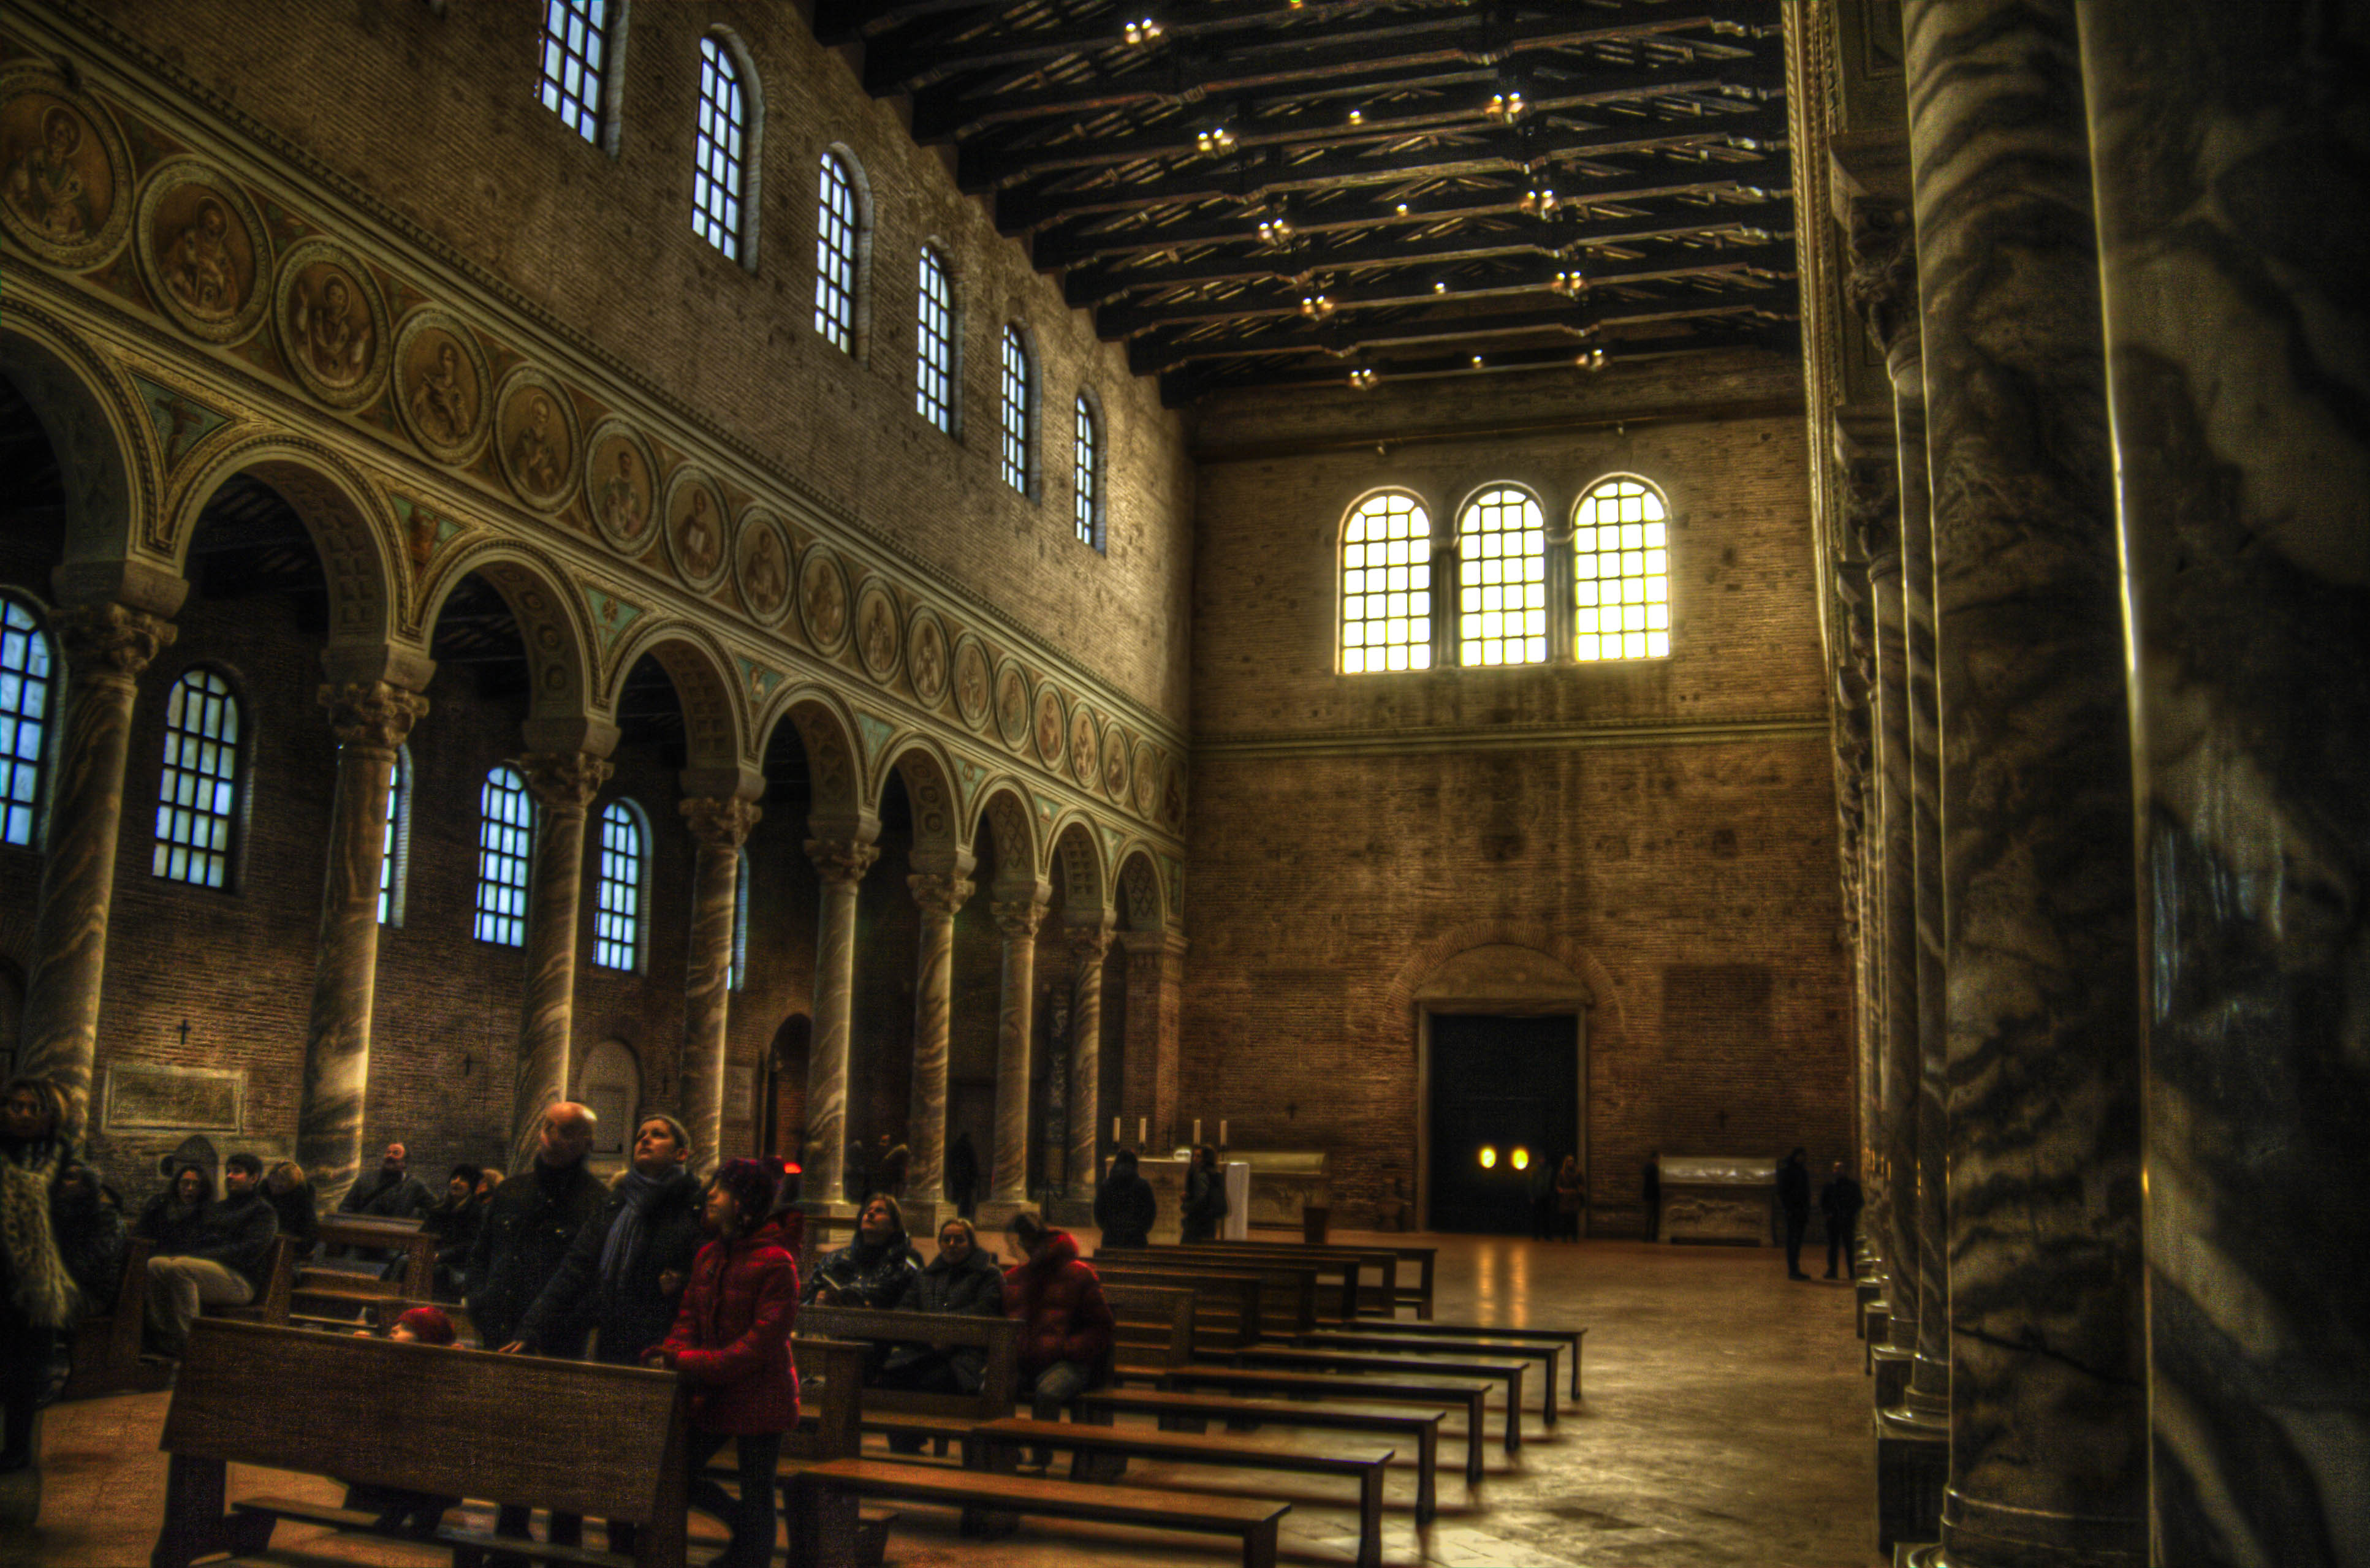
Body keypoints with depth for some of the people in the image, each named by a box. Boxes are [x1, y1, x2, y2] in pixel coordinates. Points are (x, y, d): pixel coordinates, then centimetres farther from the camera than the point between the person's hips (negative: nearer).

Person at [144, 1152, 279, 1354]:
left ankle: (185, 1343, -30)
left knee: (180, 1268, -32)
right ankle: (161, 1338, -21)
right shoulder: (214, 1208, 31)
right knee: (154, 1265, -19)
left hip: (238, 1280, -7)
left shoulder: (263, 1212, 7)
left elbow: (249, 1252, -8)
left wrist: (198, 1257, -15)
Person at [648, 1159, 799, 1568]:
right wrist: (673, 1353, -11)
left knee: (756, 1498, 2)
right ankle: (743, 1525, 30)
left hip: (758, 1397, -7)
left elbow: (762, 1342, -19)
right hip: (711, 1394, 7)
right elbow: (688, 1318, 11)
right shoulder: (707, 1256, 8)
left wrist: (692, 1363, -23)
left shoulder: (776, 1263, -15)